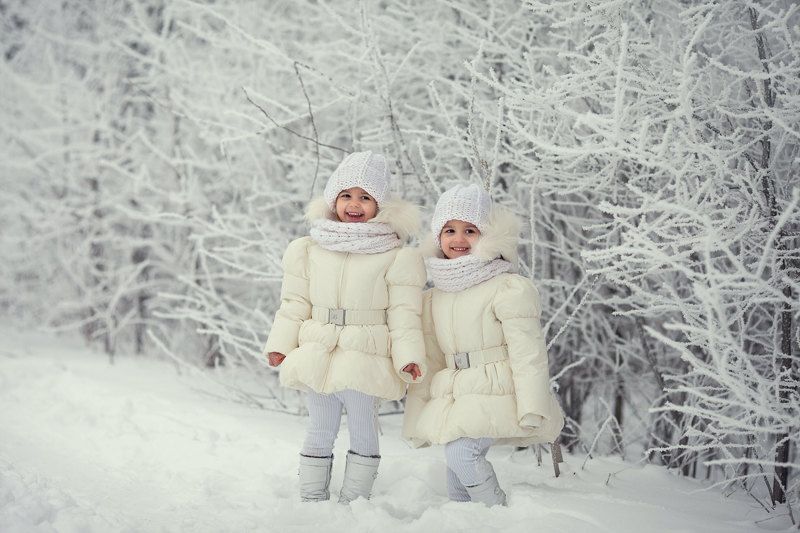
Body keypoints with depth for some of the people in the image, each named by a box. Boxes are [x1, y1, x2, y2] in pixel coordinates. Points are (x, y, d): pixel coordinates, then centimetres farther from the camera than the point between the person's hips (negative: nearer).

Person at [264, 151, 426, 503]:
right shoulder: (308, 250, 6)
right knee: (320, 431, 13)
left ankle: (353, 503, 13)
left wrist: (408, 356, -13)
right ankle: (312, 501, 20)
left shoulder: (397, 257, -3)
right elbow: (295, 303, 8)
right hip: (317, 356, 3)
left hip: (365, 358, -3)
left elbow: (403, 312, -5)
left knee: (363, 431, 5)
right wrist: (280, 344, 0)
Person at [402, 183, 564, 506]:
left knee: (460, 452, -25)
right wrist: (417, 418, 14)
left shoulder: (509, 288, -8)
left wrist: (532, 410, -17)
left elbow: (527, 353, -11)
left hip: (497, 394, -7)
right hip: (455, 400, 7)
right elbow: (428, 362, 17)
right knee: (457, 485, 5)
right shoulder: (434, 299, 12)